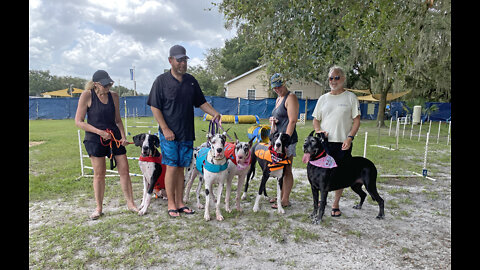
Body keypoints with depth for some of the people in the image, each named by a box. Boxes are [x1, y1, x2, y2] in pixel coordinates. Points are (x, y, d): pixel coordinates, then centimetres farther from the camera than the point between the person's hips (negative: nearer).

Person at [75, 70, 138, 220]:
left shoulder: (114, 96, 5)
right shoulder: (87, 95, -7)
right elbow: (79, 121, -7)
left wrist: (123, 136, 0)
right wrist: (100, 132, -15)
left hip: (114, 136, 4)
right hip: (95, 138, -3)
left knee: (124, 170, 2)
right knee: (99, 173, 2)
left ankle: (130, 203, 15)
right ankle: (99, 208, 18)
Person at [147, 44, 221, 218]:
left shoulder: (191, 81, 10)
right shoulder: (162, 81, -3)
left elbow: (201, 102, 15)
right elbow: (155, 107, -5)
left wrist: (215, 114, -2)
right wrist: (165, 129, -12)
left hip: (187, 133, 4)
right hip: (169, 133, -4)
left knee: (181, 168, 10)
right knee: (172, 167, -2)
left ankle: (179, 203, 19)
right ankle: (171, 204, 12)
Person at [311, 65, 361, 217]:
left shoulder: (350, 97, 3)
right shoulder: (323, 98, 11)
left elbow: (356, 120, 0)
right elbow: (316, 119, 15)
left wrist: (349, 138, -12)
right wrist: (318, 130, -5)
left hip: (343, 143, -2)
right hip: (324, 142, 2)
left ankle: (336, 204, 19)